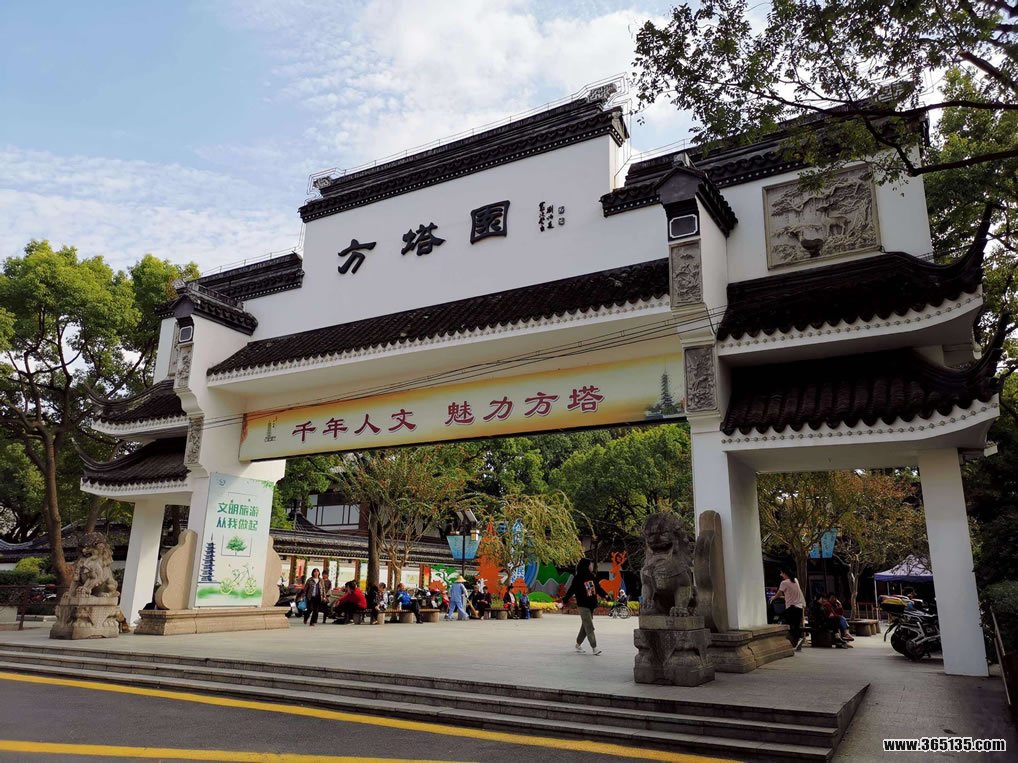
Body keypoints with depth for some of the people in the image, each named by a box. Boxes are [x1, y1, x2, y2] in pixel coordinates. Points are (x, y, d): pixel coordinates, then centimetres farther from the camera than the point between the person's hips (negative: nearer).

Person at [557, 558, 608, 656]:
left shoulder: (592, 577, 5)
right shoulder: (578, 578, -12)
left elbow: (598, 588, 16)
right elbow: (571, 591, -13)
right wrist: (563, 601, -19)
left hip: (592, 605, 7)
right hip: (583, 606, -7)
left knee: (585, 626, 14)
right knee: (589, 627, -8)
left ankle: (578, 644, 29)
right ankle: (594, 648, -5)